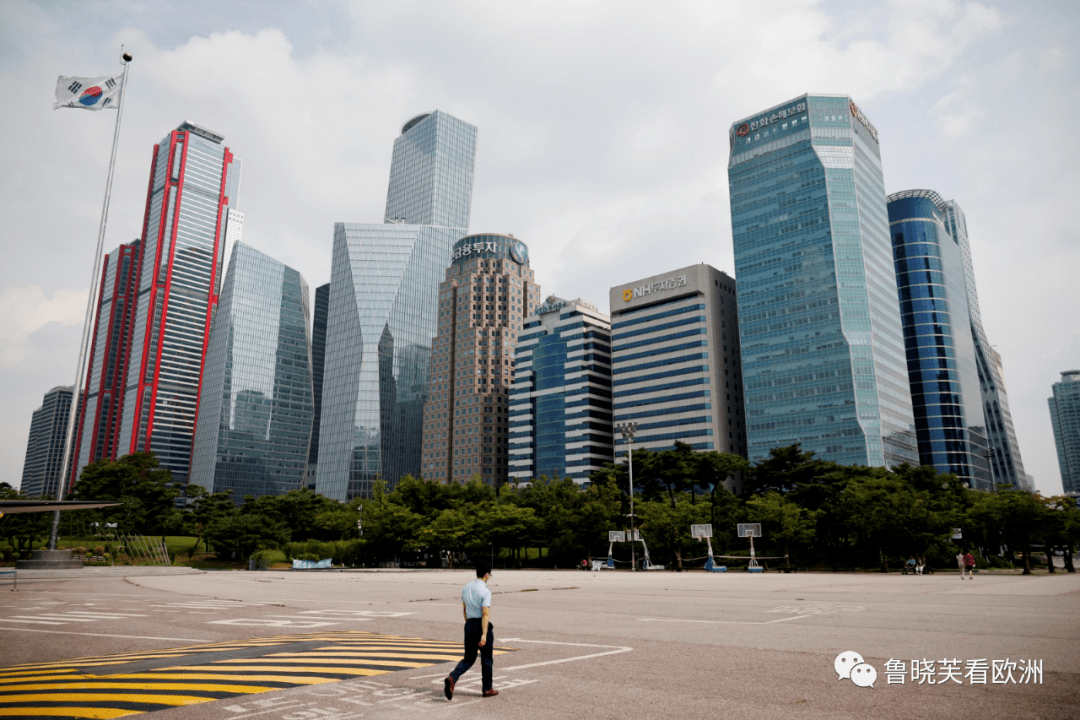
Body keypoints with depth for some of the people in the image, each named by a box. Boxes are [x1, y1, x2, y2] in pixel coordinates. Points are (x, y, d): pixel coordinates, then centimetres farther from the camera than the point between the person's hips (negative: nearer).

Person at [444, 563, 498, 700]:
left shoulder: (465, 588, 6)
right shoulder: (485, 592, -16)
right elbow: (485, 614, -22)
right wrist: (484, 635, -24)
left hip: (469, 625, 6)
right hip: (483, 626, -6)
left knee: (469, 659, 12)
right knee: (486, 659, 11)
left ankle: (452, 678, -11)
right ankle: (487, 689, 22)